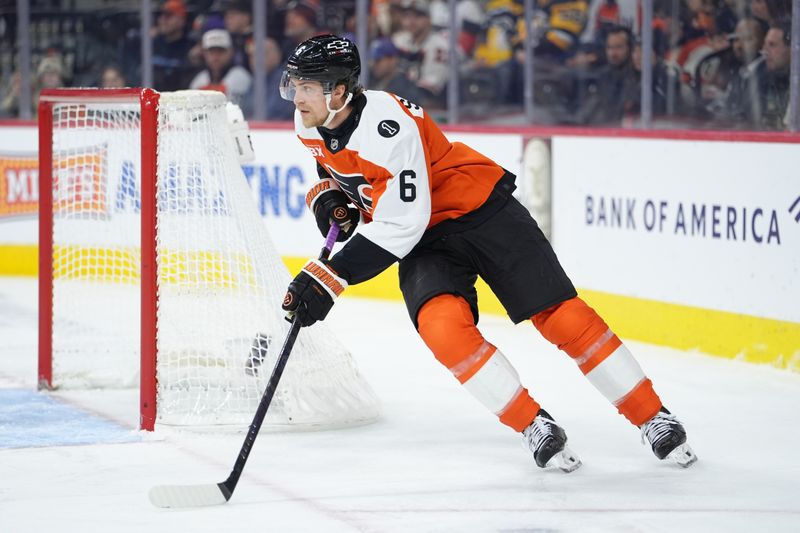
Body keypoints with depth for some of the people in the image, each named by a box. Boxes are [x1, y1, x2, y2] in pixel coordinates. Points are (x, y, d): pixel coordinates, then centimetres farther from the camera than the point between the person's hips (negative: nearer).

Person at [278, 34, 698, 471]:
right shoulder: (311, 125, -6)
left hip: (482, 212, -6)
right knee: (443, 326, -23)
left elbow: (398, 226, -33)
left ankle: (654, 418, 3)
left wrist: (329, 280, -35)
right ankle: (535, 428, -12)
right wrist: (328, 196, -2)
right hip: (426, 238, 6)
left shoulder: (386, 125, -31)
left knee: (561, 316, -9)